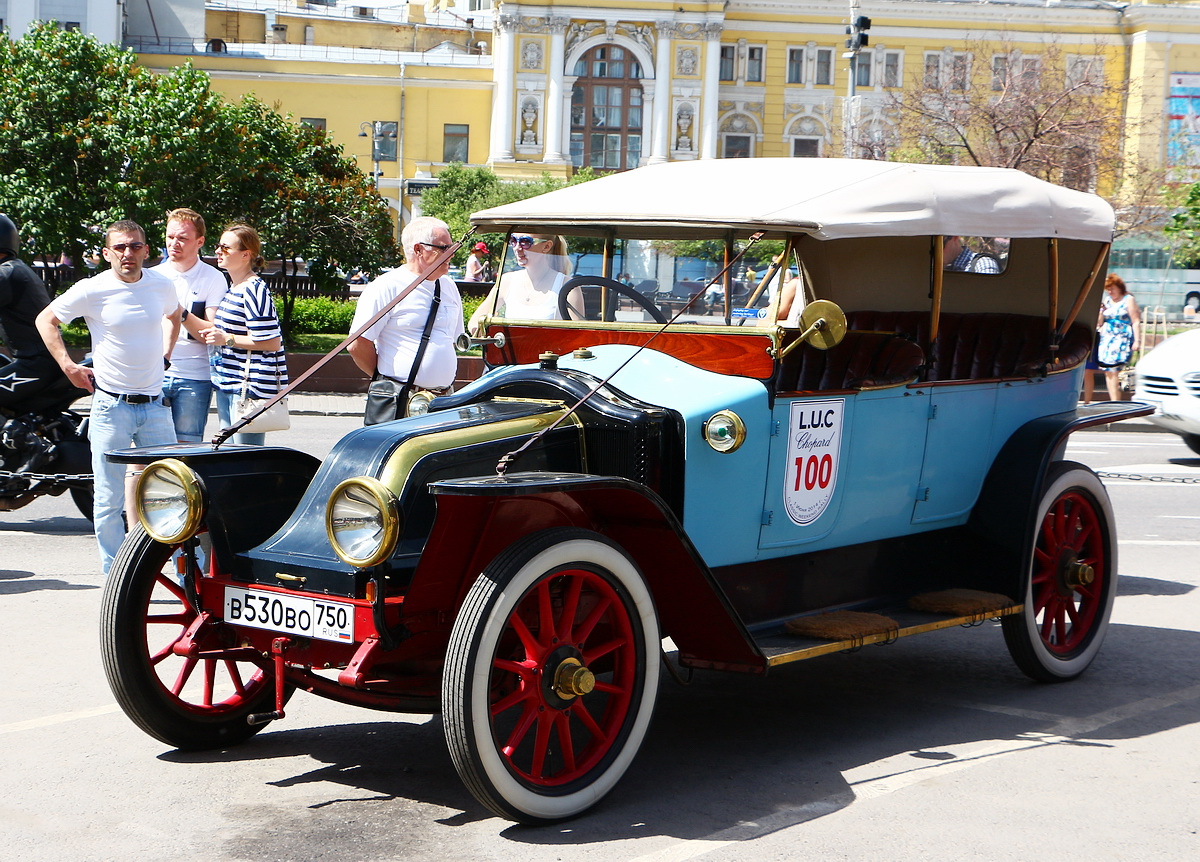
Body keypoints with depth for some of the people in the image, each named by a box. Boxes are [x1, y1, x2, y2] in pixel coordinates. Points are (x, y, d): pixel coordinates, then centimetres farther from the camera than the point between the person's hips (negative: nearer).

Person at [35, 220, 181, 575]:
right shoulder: (92, 290, -8)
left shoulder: (162, 286, 3)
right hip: (111, 407, -3)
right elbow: (45, 320, 4)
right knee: (109, 499, 1)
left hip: (155, 405, 3)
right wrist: (69, 366, -2)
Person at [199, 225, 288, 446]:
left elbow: (271, 342, -20)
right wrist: (214, 335, 13)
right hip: (228, 384, 10)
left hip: (249, 385, -10)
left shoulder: (254, 290, -15)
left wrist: (227, 339, -17)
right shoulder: (232, 288, 16)